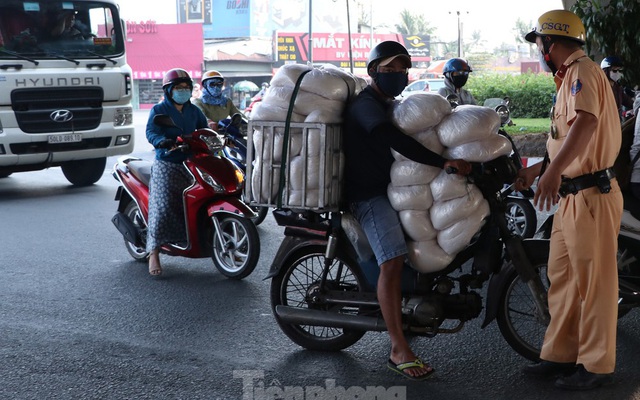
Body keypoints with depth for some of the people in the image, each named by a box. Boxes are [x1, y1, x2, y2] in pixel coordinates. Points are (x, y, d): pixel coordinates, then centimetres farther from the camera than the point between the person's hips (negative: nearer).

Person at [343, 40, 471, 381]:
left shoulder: (391, 105, 21)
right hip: (370, 195, -10)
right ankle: (399, 350, -26)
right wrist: (444, 162, -36)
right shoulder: (366, 104, -14)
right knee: (392, 260, -24)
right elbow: (395, 141, -30)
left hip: (392, 188, 10)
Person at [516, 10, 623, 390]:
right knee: (562, 276, 14)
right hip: (571, 195, 10)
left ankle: (597, 365, 10)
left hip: (592, 195, -10)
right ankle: (561, 355, 24)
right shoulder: (570, 77, 18)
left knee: (593, 281, -1)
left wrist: (554, 170, -45)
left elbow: (586, 121, -34)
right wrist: (538, 168, 30)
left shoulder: (583, 71, -14)